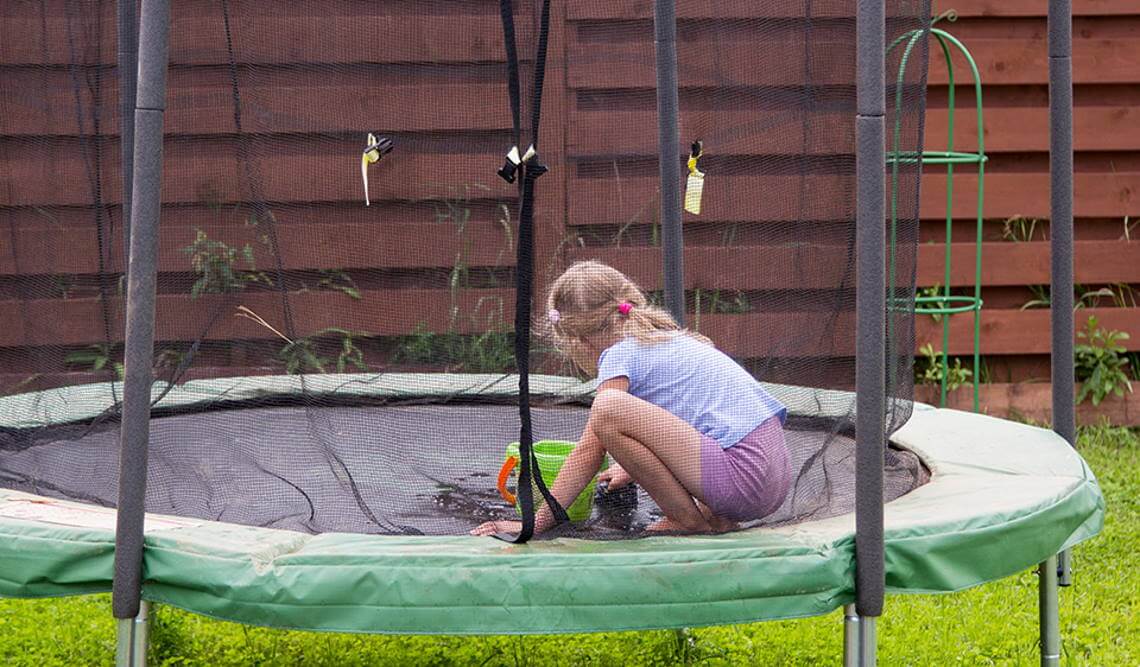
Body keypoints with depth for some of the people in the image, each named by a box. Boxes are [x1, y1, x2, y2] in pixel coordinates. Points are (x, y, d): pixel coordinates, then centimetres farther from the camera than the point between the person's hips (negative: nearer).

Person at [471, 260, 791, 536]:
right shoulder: (668, 338, 23)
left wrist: (535, 522, 1)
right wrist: (635, 469, 55)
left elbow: (589, 452, -3)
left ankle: (690, 522, -5)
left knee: (608, 410, -18)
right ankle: (714, 516, 12)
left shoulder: (619, 354, -1)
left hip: (742, 477, -10)